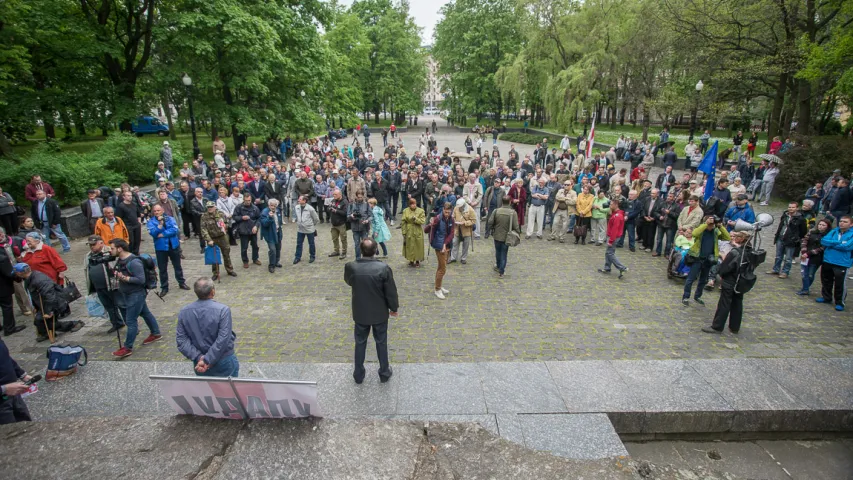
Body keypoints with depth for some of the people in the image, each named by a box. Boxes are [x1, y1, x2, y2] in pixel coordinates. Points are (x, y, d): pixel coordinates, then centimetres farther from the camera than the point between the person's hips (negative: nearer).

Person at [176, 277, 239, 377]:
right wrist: (207, 360, -20)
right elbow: (223, 340, -26)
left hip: (199, 363, 4)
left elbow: (181, 339, -9)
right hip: (224, 361, -4)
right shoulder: (222, 310, -20)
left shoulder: (183, 312, -5)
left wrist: (198, 357, -13)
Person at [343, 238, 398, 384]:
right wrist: (394, 308, 4)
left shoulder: (351, 267, -17)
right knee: (381, 343, 18)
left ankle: (358, 375, 34)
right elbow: (391, 291, -13)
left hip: (360, 313, 1)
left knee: (360, 343, 19)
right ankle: (384, 373, 34)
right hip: (380, 313, -1)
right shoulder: (384, 268, -22)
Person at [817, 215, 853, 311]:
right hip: (827, 261, 5)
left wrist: (831, 244, -10)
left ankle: (840, 302, 15)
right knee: (826, 281, 18)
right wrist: (838, 243, -15)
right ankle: (826, 297, 36)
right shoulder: (834, 231, 6)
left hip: (842, 263, -5)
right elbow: (823, 241, -5)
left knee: (840, 284, 0)